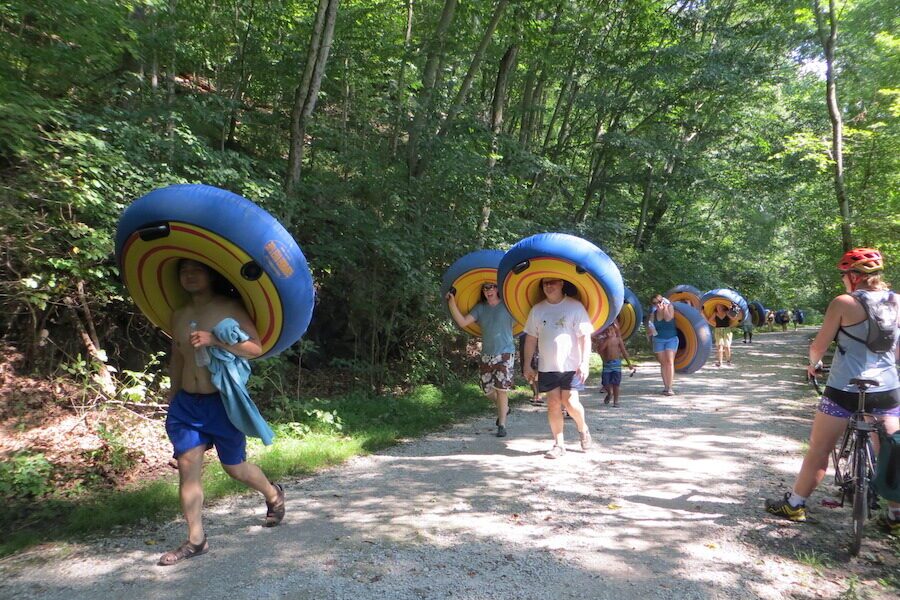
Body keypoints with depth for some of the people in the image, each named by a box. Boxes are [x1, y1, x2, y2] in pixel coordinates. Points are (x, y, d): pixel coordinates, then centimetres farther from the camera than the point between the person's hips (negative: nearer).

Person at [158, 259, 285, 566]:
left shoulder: (230, 309, -9)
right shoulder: (179, 316, 8)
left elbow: (256, 348, -15)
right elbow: (177, 360, 17)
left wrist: (215, 341, -26)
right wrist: (173, 400, 18)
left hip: (222, 401, -5)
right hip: (186, 403, 5)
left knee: (235, 467, 9)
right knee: (187, 467, -1)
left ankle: (274, 495, 39)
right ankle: (196, 540, 13)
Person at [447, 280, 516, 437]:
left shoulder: (507, 306, -4)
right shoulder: (480, 308, 5)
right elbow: (463, 322, -5)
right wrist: (452, 303, -13)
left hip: (505, 354, -4)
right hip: (487, 355, 4)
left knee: (502, 389, -8)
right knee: (488, 390, 9)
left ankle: (502, 425, 4)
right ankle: (504, 408, 39)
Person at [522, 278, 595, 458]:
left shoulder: (575, 306, -3)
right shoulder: (537, 309, 7)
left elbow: (585, 336, -5)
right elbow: (531, 339, 10)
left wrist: (585, 362, -13)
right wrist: (527, 365, 8)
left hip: (571, 365, -3)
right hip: (547, 366, 3)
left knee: (570, 402, -8)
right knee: (553, 403, 2)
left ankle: (583, 429, 23)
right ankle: (559, 444, 13)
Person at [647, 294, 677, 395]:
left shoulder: (670, 306, -5)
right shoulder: (654, 313, 0)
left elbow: (668, 318, -21)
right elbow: (650, 325, 2)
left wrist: (665, 308, -15)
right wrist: (650, 331, -18)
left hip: (671, 338, -2)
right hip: (658, 339, 2)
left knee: (670, 361, -13)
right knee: (663, 363, 4)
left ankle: (670, 387, -17)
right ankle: (665, 386, 11)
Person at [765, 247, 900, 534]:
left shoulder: (843, 303, -11)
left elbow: (819, 345, -7)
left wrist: (813, 363, 13)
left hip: (844, 390, -4)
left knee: (819, 450, 7)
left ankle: (795, 505, 18)